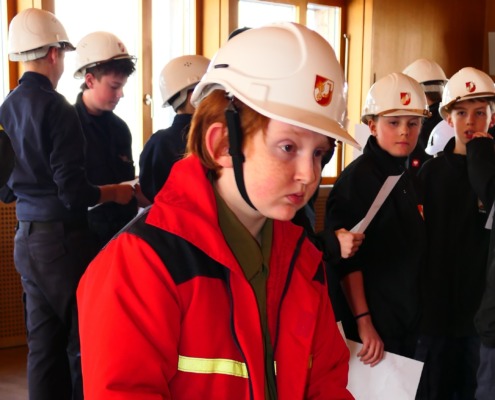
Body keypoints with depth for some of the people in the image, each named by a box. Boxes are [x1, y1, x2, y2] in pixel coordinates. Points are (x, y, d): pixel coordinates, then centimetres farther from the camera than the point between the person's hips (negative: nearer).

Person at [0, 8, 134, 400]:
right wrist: (115, 192, -2)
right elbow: (74, 194, -18)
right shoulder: (55, 108, -16)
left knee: (44, 343, 14)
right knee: (84, 341, 4)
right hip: (62, 239, -8)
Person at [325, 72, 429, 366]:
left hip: (408, 320, 7)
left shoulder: (407, 178, 9)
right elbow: (347, 257, -18)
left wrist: (415, 314, 14)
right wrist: (363, 322, -19)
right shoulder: (357, 177, -14)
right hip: (373, 323, -7)